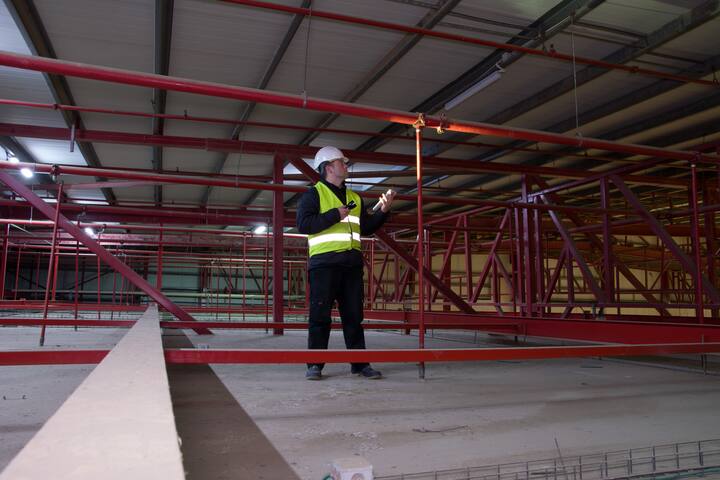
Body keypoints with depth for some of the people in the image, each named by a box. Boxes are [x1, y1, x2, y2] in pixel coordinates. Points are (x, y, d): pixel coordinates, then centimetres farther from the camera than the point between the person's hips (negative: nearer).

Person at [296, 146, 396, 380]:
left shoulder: (355, 198, 22)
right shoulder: (313, 193, 4)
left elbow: (366, 228, 22)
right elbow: (303, 224, -10)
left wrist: (383, 211, 8)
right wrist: (336, 215, -12)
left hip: (352, 264, 6)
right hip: (324, 262, -5)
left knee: (354, 315, 6)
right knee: (320, 315, -4)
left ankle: (360, 363, 11)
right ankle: (315, 365, 3)